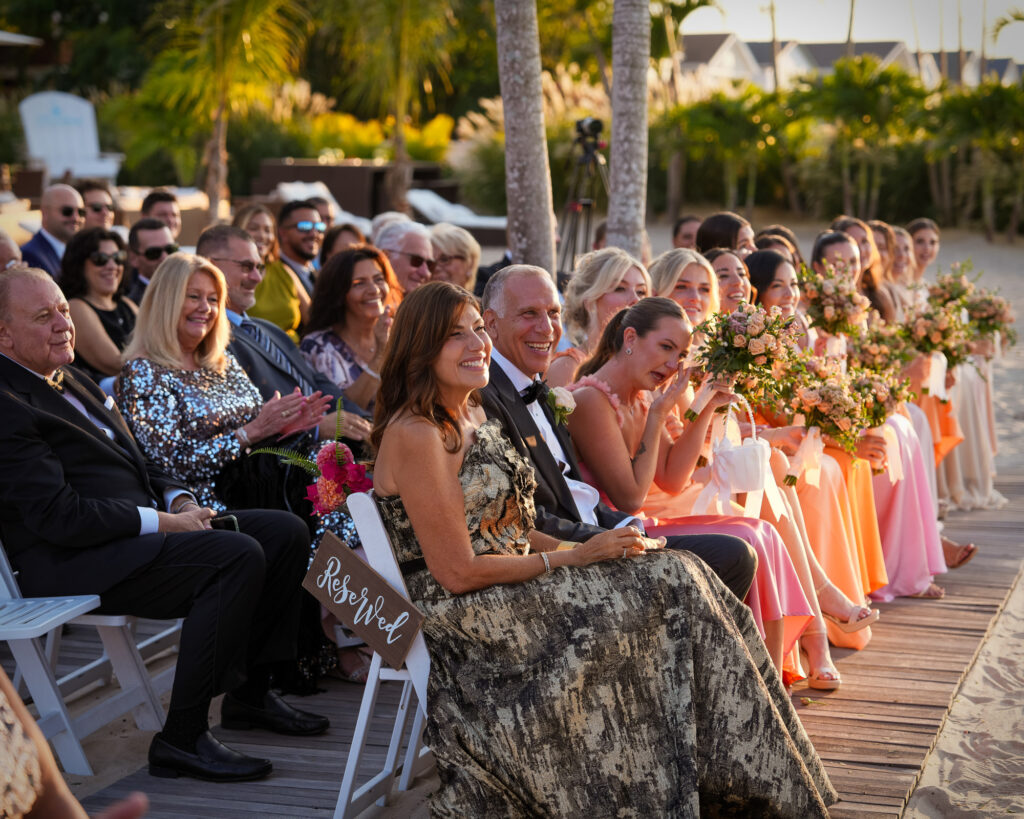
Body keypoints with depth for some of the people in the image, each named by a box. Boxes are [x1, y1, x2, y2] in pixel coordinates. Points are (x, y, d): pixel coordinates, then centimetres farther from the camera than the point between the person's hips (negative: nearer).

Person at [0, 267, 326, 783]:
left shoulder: (68, 379, 18)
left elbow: (132, 462, 25)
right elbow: (59, 516, -22)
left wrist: (179, 499, 4)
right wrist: (163, 522, -16)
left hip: (135, 531, 10)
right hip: (73, 565, -10)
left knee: (286, 531, 4)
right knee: (239, 556, -28)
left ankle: (250, 695, 15)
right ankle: (181, 741, -22)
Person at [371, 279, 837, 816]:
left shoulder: (472, 418, 14)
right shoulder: (415, 435, -17)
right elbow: (458, 571, -19)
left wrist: (582, 549, -1)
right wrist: (570, 559, -12)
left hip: (505, 589, 9)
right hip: (460, 619, -9)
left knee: (677, 576, -8)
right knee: (670, 587, -14)